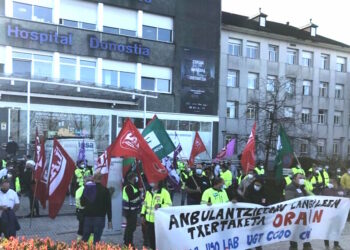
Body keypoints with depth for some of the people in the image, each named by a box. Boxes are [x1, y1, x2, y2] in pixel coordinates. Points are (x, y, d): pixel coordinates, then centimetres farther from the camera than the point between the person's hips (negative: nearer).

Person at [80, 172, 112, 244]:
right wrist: (109, 220, 0)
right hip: (99, 217, -4)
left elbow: (82, 203, 10)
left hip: (88, 216, 4)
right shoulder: (104, 190, -7)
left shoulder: (87, 188, 3)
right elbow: (108, 206, -6)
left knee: (85, 238, 15)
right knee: (97, 239, 2)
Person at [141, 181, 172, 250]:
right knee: (151, 238, 15)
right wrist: (143, 214, 13)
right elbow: (145, 203, 18)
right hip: (149, 220, 6)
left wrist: (160, 206, -31)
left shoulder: (164, 192, -11)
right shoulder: (148, 192, 10)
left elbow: (169, 205, -15)